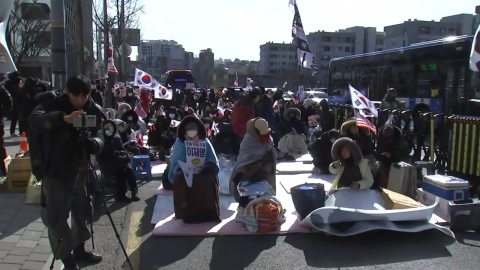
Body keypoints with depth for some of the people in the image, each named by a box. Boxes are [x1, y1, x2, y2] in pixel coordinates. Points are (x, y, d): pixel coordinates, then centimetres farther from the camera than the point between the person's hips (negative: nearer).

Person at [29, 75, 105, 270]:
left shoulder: (92, 111, -2)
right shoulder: (53, 104, -11)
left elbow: (99, 136, -11)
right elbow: (34, 121, -30)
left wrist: (93, 142, -35)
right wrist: (64, 119, -45)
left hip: (80, 169, 4)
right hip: (55, 171, -3)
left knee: (82, 212, 16)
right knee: (55, 217, -2)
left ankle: (79, 249, 36)